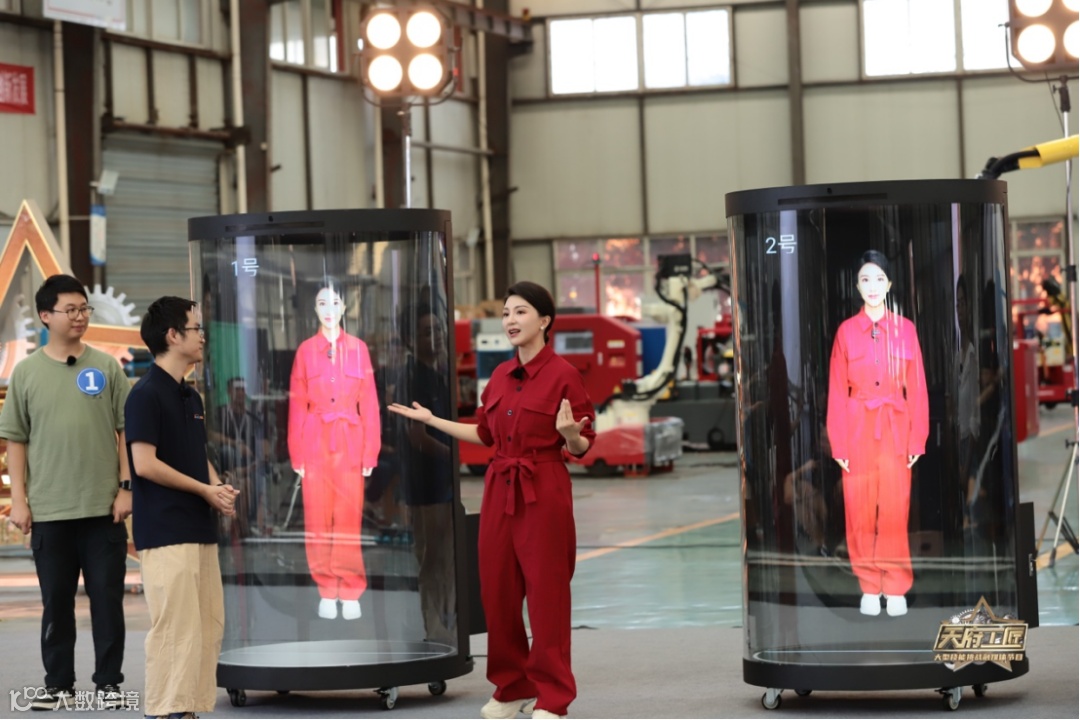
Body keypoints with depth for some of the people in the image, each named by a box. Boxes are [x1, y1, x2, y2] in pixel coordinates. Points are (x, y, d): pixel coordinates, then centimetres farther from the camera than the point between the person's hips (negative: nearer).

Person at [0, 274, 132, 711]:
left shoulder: (106, 367, 3)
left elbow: (126, 431, 4)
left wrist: (126, 487, -3)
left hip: (103, 508, 0)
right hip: (49, 510, 0)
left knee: (107, 598, 3)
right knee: (56, 602, 7)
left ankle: (109, 683, 11)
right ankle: (59, 684, 16)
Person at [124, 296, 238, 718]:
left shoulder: (191, 397, 16)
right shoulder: (146, 395, -11)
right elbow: (144, 464, -17)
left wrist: (220, 489, 3)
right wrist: (205, 490, -11)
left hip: (200, 529, 9)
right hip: (166, 533, -9)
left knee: (209, 626, 8)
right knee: (174, 628, -10)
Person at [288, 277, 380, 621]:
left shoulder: (358, 349, 4)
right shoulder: (305, 350, 4)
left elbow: (369, 404, 3)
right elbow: (297, 405, 3)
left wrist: (370, 452, -2)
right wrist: (296, 454, -2)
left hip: (349, 444, 0)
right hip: (315, 444, 0)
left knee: (349, 519, -1)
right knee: (318, 519, 2)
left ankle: (350, 591, 5)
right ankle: (327, 591, 9)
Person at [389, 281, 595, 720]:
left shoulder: (563, 375, -9)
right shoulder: (500, 376, 10)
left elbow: (580, 448, -7)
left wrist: (569, 433, -29)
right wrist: (430, 420, 21)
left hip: (543, 494, -7)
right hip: (499, 492, 7)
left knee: (546, 595, -2)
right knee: (497, 593, 9)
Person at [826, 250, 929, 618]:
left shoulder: (905, 329, 3)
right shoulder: (846, 331, 2)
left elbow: (917, 387, 2)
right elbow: (837, 391, 1)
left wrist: (918, 439, -3)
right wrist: (838, 444, -4)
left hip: (895, 429, 0)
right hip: (857, 430, 0)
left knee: (895, 510, -2)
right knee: (860, 510, 2)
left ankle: (895, 588, 7)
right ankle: (869, 587, 12)